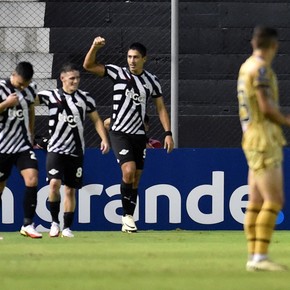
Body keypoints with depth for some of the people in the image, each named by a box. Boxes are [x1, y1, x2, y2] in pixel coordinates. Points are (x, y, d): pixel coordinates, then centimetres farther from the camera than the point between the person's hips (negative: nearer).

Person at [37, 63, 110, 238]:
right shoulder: (51, 96, -1)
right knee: (55, 183, -20)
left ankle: (67, 227, 16)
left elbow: (96, 120, 12)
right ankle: (55, 222, -4)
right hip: (56, 149, -3)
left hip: (76, 151, 3)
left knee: (70, 190, 6)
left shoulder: (85, 98, 5)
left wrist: (104, 139, 0)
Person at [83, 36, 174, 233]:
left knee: (135, 180, 5)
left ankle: (128, 221, 14)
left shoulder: (152, 81, 5)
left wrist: (168, 133, 1)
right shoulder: (118, 73, -2)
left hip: (139, 134, 4)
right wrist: (95, 47, -25)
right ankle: (127, 215, -8)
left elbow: (161, 108, 10)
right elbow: (89, 66, -8)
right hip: (120, 133, -3)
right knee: (129, 170, -22)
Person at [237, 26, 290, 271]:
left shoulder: (246, 67, 15)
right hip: (264, 139, -9)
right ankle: (260, 257, -17)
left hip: (251, 138, 9)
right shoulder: (260, 68, -13)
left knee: (256, 201, 7)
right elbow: (267, 108, -17)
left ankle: (254, 257, 6)